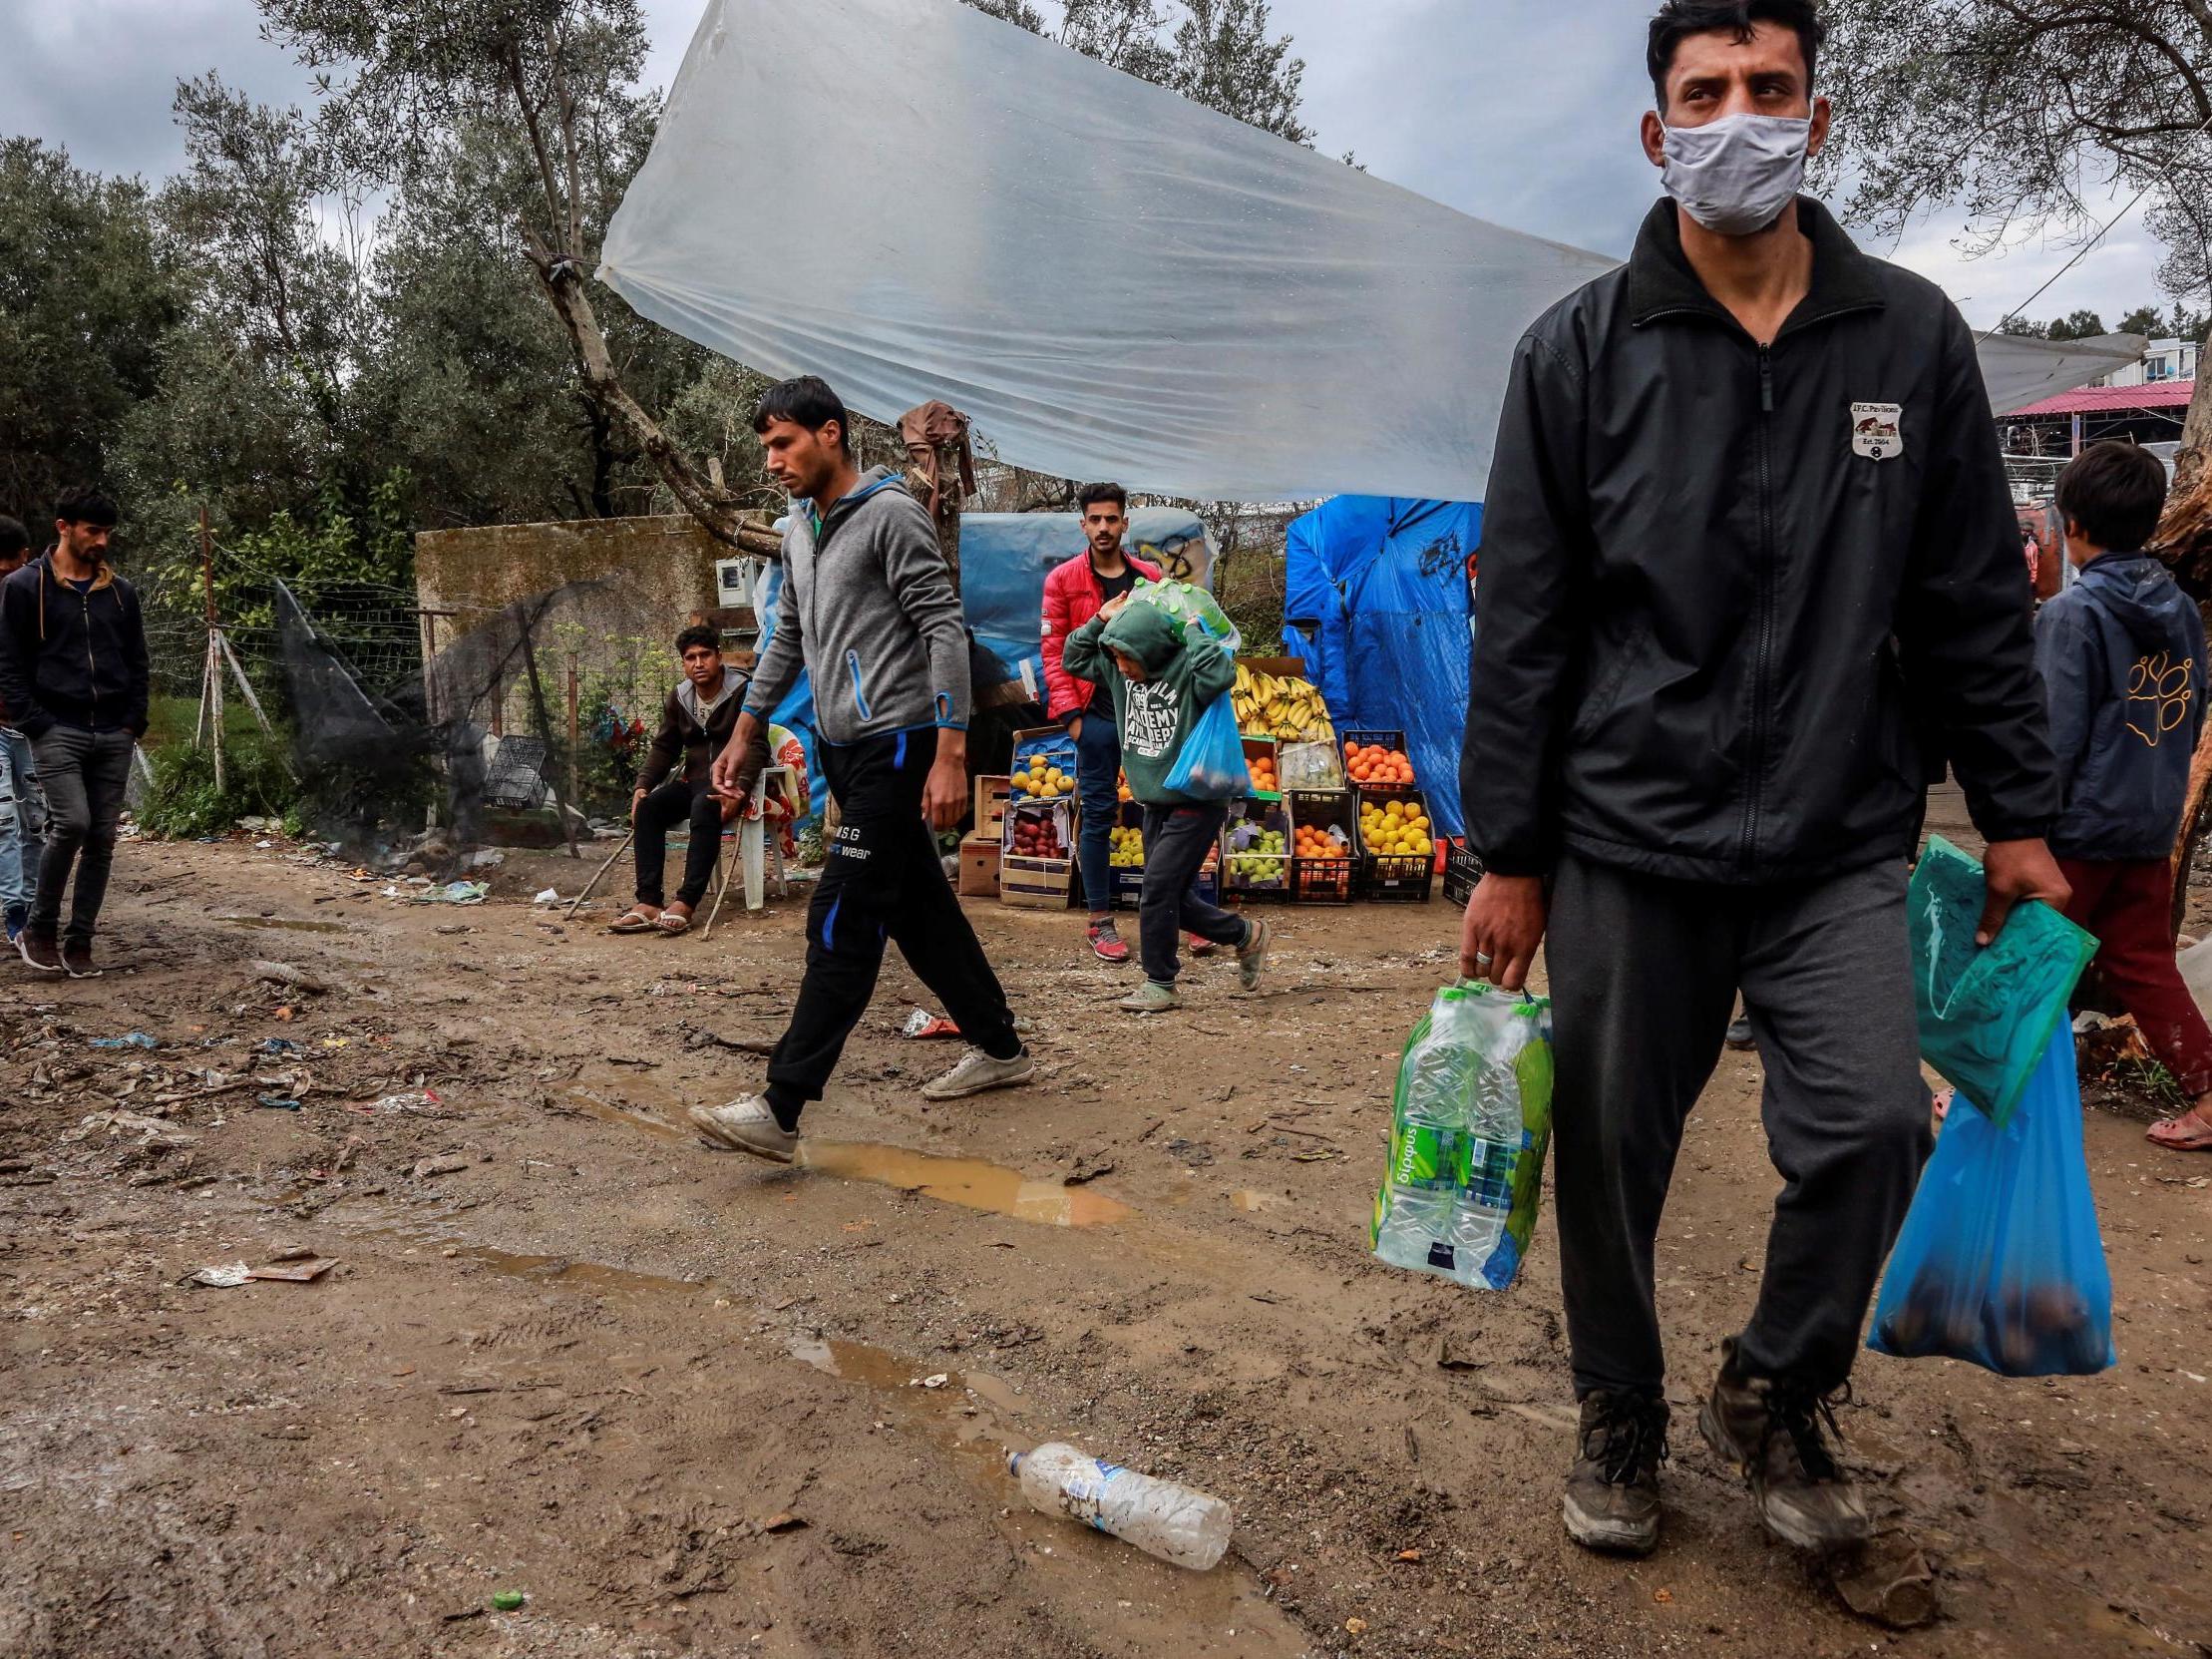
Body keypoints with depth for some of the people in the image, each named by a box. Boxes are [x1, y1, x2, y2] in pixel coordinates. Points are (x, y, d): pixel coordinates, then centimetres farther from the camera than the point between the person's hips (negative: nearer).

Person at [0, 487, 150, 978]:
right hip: (58, 731, -4)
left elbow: (137, 662, 16)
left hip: (113, 735, 4)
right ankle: (39, 928, 2)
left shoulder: (119, 592, 12)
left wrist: (134, 722, 5)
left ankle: (79, 942, 12)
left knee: (101, 839, 3)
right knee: (71, 822, -18)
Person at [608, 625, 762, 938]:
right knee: (647, 807, -21)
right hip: (694, 780, 6)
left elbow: (757, 748, -14)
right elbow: (663, 747, 14)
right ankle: (648, 902, -30)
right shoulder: (679, 697, 13)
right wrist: (643, 785, -4)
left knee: (704, 807, -37)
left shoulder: (743, 693, -6)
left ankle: (686, 903, -42)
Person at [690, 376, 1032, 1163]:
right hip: (843, 747, 9)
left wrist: (950, 754, -22)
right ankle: (999, 1048, 29)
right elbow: (788, 636, 22)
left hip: (896, 745, -9)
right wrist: (746, 733, 19)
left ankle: (779, 1112, -9)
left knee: (841, 925, -10)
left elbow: (945, 631, -16)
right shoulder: (801, 525, 14)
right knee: (918, 907, 15)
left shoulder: (891, 515, -12)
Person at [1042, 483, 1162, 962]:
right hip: (1097, 711, -2)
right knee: (1099, 814, 2)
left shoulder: (1150, 577, 10)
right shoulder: (1063, 580, 3)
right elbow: (1055, 651, 0)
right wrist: (1070, 713, -8)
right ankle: (1100, 922, 8)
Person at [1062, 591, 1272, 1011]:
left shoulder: (1186, 669, -16)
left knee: (1158, 889, -11)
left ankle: (1161, 984, 3)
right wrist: (1101, 619, 3)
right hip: (1156, 804, 8)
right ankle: (1247, 935, 31)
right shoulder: (1118, 671, 4)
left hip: (1197, 803, -8)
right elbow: (1074, 659, 15)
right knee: (1172, 898, 12)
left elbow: (1222, 673, -37)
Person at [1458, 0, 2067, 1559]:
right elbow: (1523, 625, -1)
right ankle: (1622, 1419, 32)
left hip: (1841, 844, 1)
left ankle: (1776, 1395, 18)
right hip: (1626, 842, -1)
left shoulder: (1912, 335, 5)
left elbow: (1975, 601, 9)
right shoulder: (1581, 349, 0)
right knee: (1614, 1153, 7)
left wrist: (2017, 816, 7)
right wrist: (1508, 856, -3)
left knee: (1871, 1124, -11)